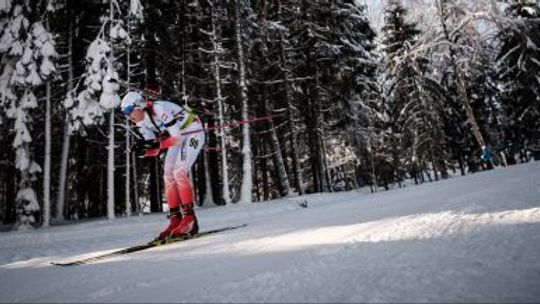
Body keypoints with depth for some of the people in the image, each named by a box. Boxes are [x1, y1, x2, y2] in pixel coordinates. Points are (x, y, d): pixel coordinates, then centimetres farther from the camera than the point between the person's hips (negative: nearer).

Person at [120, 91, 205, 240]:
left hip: (193, 133, -9)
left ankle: (190, 220, -17)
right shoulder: (141, 122, -2)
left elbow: (176, 137, -30)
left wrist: (158, 144, -41)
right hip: (178, 137, 9)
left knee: (179, 173, -21)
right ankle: (175, 219, 2)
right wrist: (142, 148, -22)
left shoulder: (159, 109, -28)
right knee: (168, 176, -2)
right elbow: (153, 148, -2)